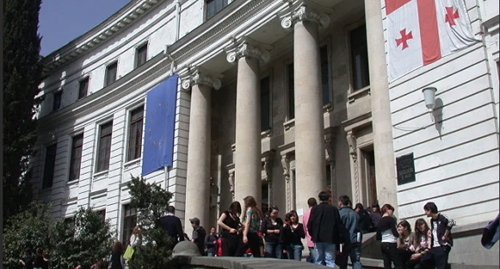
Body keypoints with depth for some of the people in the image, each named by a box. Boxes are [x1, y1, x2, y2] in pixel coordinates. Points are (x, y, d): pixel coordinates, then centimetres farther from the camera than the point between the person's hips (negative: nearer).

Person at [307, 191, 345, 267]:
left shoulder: (315, 209, -1)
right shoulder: (334, 209, 0)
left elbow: (309, 224, -3)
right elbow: (339, 224, 0)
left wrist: (312, 235, 12)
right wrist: (341, 238, 6)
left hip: (318, 238, 0)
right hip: (330, 238, 0)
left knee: (318, 261, 6)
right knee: (330, 261, 0)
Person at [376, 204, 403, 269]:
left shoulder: (380, 221, 11)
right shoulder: (390, 219, -7)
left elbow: (378, 237, 12)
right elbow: (395, 233, -14)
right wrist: (398, 235, 6)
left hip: (383, 244, 7)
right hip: (391, 244, -7)